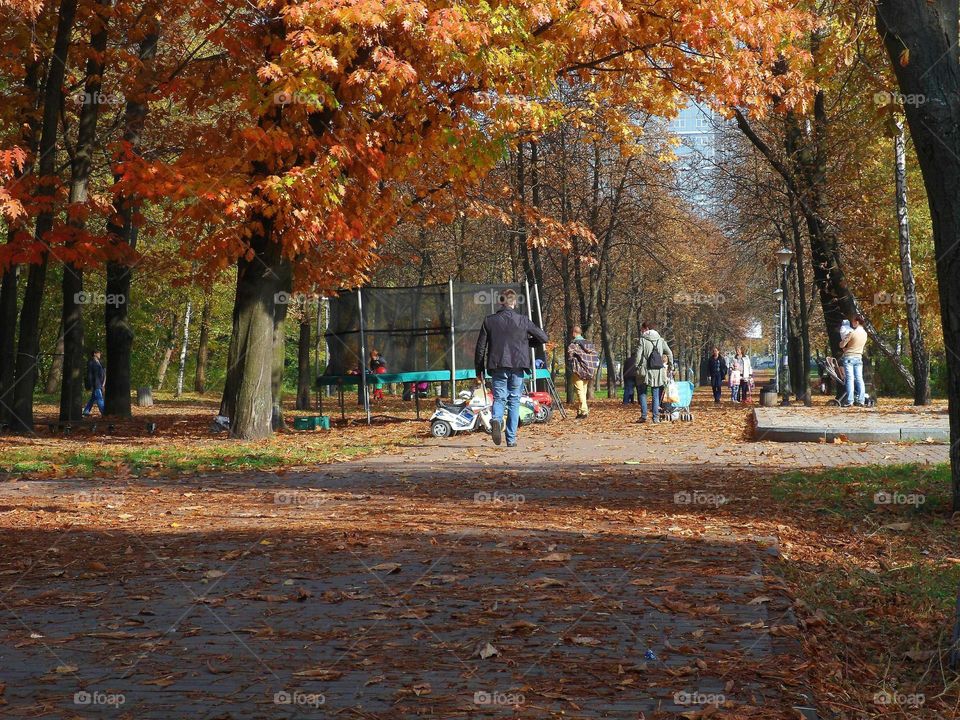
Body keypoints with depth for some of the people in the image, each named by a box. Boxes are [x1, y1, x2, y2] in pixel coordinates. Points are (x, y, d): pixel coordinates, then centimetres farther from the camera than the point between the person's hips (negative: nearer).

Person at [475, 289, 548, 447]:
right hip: (517, 366, 0)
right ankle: (511, 438, 6)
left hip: (497, 367, 0)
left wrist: (478, 370, 12)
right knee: (514, 401, 8)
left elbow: (480, 347, 4)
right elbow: (543, 337, 6)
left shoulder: (489, 320, 3)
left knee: (499, 398, 8)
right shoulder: (523, 320, 1)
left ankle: (496, 419, -25)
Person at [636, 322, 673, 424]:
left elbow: (639, 355, -11)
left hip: (646, 370, -3)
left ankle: (643, 416, 1)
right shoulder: (661, 340, 7)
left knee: (643, 393, 9)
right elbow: (670, 353, 8)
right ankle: (656, 417, 5)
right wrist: (670, 364, 19)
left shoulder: (643, 339, -5)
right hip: (658, 372, 3)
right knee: (656, 395, 9)